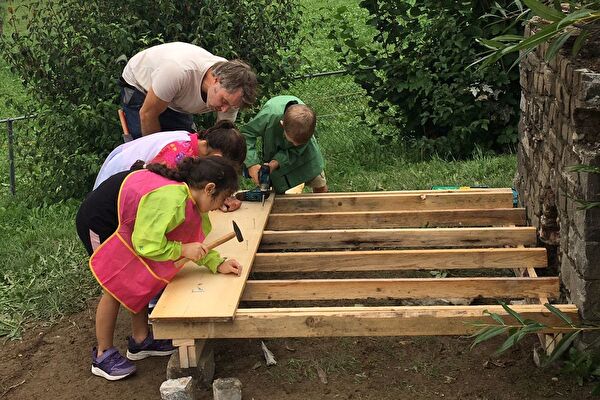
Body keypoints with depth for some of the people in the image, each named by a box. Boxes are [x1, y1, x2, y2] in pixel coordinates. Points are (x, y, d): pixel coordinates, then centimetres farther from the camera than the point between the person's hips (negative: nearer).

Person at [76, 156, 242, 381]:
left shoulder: (191, 196, -6)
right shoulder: (171, 200, -36)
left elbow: (197, 240, 1)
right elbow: (147, 244, -32)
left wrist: (217, 264, -11)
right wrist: (182, 250, -24)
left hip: (125, 223, 9)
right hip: (99, 221, -9)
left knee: (139, 281, 11)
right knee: (115, 286, -5)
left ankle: (140, 341, 23)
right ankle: (102, 356, 7)